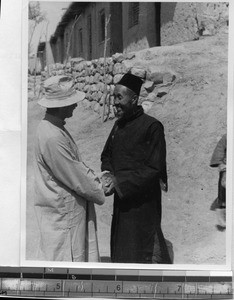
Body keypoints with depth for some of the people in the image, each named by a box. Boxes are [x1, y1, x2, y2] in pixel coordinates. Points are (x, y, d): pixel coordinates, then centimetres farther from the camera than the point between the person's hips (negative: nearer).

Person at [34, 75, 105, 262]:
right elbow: (76, 179, -22)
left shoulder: (53, 127, 4)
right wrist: (101, 192, -8)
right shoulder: (52, 138, -27)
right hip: (61, 212, -10)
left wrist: (97, 179, 4)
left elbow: (76, 166, 13)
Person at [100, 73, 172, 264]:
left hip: (143, 203, -7)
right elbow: (106, 155, 18)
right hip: (122, 201, 7)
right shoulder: (119, 125, 8)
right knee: (120, 250, 15)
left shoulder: (152, 127, -15)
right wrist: (109, 174, -4)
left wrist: (120, 183, -20)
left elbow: (154, 169, -18)